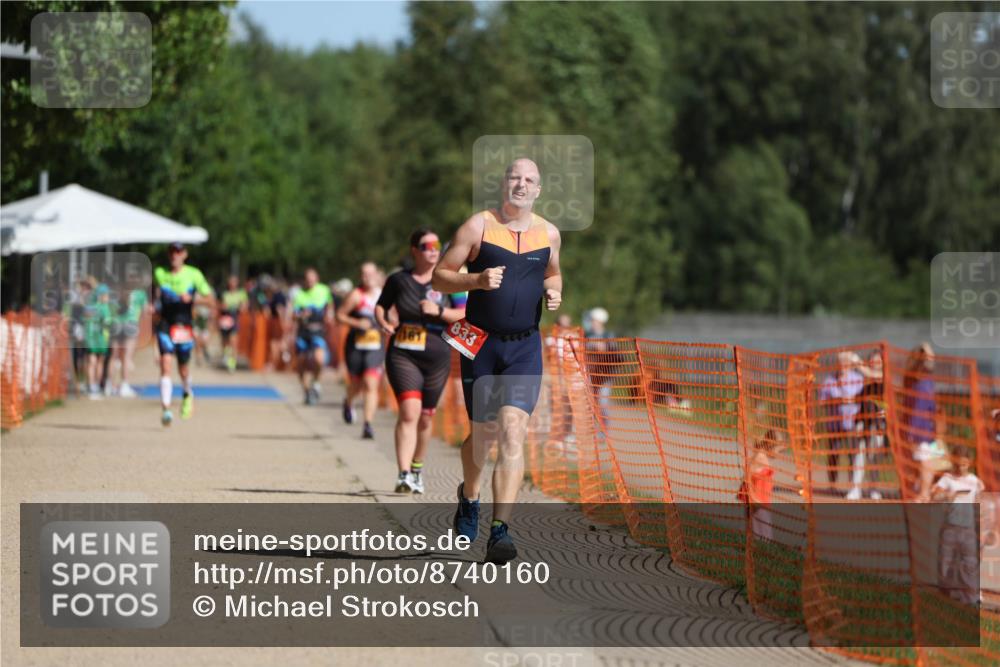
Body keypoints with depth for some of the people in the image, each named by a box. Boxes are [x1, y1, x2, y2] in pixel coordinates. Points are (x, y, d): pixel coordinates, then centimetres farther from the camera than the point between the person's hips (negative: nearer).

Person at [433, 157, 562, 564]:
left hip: (525, 347, 1)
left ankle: (500, 529, -20)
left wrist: (553, 291, 3)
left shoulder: (549, 233, 7)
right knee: (483, 434, 9)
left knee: (513, 431, -15)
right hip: (481, 344, -1)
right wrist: (477, 280, -18)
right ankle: (468, 496, 42)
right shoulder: (478, 226, -3)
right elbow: (440, 276, 0)